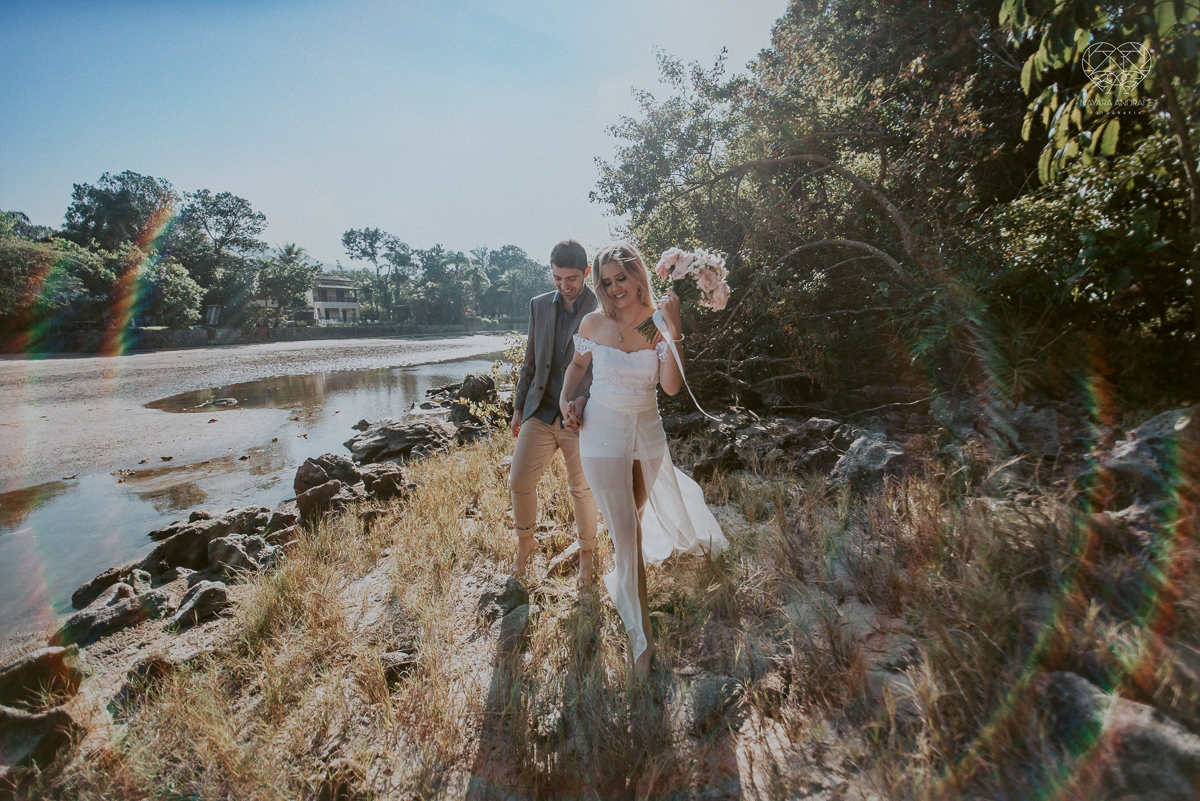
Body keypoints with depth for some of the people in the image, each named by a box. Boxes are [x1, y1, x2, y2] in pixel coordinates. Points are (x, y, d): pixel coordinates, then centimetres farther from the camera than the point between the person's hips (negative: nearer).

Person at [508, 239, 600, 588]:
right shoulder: (539, 305, 7)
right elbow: (530, 362, 13)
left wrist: (585, 399, -23)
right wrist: (519, 406, 14)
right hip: (539, 412, 4)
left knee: (582, 489, 11)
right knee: (519, 481, 4)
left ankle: (586, 551, 35)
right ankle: (525, 540, 33)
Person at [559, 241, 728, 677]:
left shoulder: (659, 324, -6)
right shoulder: (594, 324, -6)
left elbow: (672, 385, -18)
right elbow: (578, 365, 13)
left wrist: (673, 329, -25)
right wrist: (565, 399, -3)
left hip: (648, 432, 2)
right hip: (602, 433, -2)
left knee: (633, 517, 21)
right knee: (625, 532, -2)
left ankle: (619, 577, 54)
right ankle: (640, 634, 10)